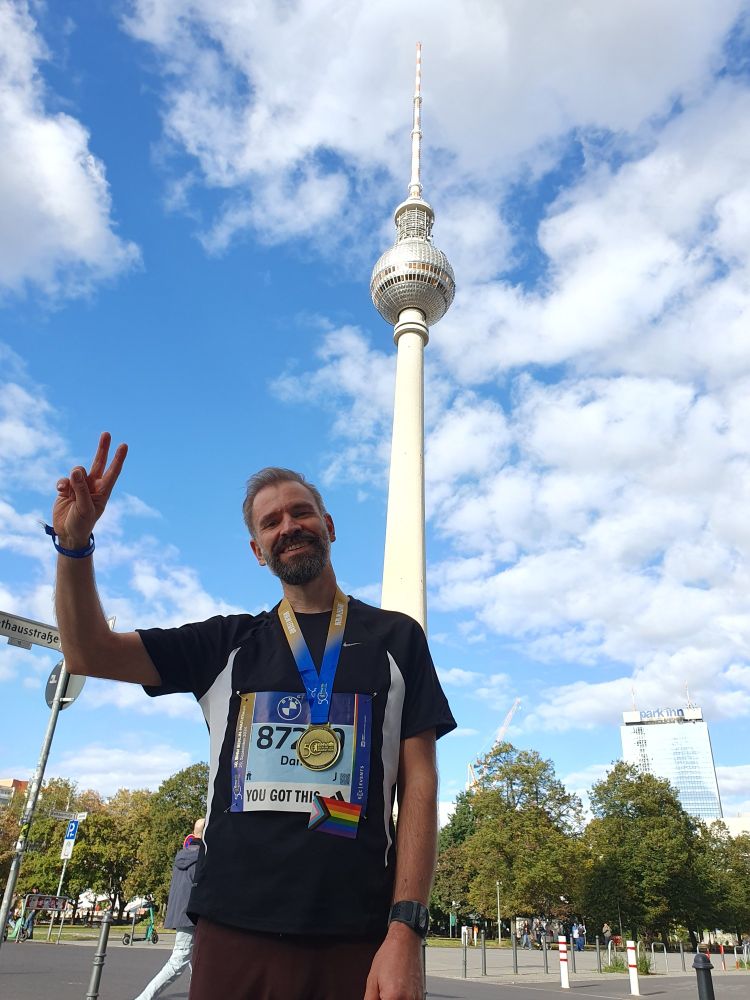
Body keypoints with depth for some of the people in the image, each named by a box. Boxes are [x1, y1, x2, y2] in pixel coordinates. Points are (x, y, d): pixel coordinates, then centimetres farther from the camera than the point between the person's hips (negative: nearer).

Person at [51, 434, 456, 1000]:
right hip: (235, 932, 2)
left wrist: (406, 929, -10)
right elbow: (90, 652, 4)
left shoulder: (396, 637, 3)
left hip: (357, 941, -1)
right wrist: (75, 543, -12)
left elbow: (419, 780, -1)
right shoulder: (228, 644, 8)